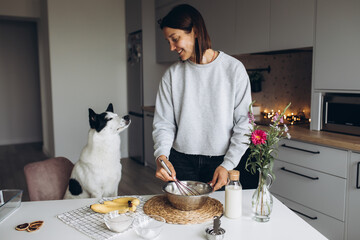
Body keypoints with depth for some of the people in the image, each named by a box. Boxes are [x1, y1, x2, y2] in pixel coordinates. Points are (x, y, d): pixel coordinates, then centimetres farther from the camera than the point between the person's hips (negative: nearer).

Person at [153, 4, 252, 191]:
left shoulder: (233, 68, -6)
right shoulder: (172, 74, 1)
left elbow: (244, 123, -7)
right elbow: (163, 123, 0)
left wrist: (227, 165, -13)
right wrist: (161, 155, -17)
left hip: (221, 163, -1)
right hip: (181, 164, 2)